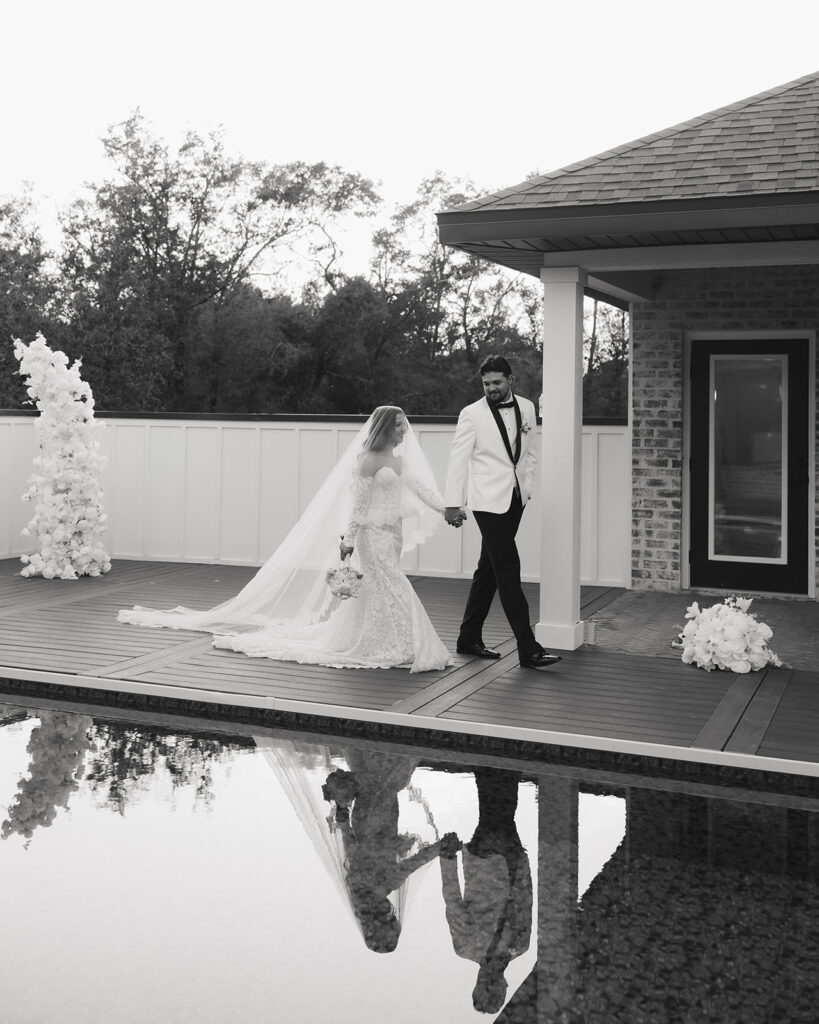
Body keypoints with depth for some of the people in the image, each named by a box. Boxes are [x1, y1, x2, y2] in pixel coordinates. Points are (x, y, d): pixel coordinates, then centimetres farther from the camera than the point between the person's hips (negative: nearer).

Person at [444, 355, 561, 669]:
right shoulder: (472, 414, -6)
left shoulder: (526, 408, 8)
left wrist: (527, 487, 8)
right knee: (508, 572, -9)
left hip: (515, 500, 6)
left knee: (489, 570, 13)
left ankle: (469, 639, 24)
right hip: (488, 501, -6)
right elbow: (458, 459, -6)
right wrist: (453, 503, -8)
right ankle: (528, 649, -8)